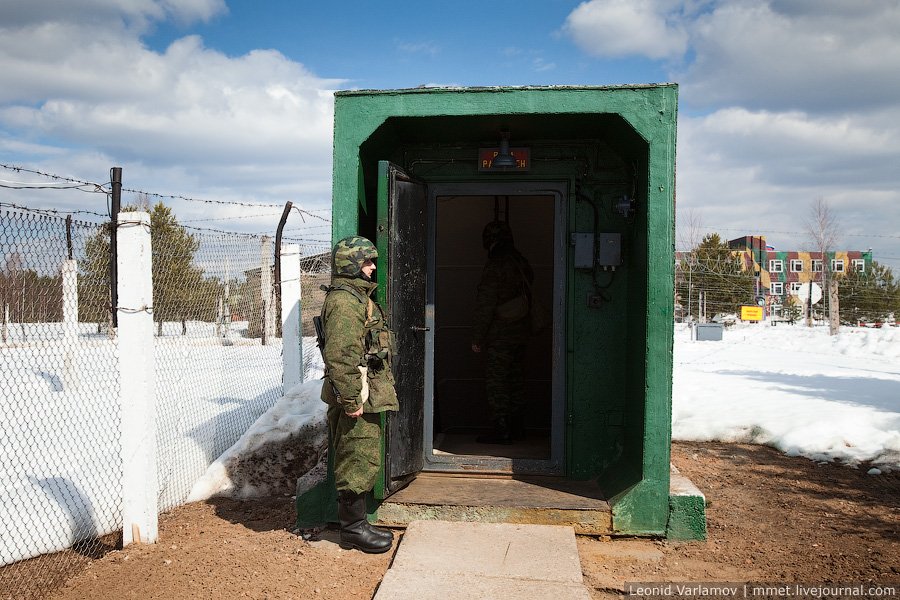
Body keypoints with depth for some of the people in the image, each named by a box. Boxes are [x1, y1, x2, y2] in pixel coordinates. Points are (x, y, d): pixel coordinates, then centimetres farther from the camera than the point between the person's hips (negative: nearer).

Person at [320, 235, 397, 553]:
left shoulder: (358, 297, 18)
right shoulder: (344, 301, -17)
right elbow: (340, 356, -24)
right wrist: (351, 399, -24)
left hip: (366, 396, 11)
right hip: (358, 396, -11)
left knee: (362, 463, 17)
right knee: (359, 464, -2)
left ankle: (356, 523, 27)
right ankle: (353, 529, 9)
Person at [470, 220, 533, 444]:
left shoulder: (494, 267, -16)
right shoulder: (522, 263, 7)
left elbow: (484, 306, -16)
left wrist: (477, 338, -11)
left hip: (499, 336, -8)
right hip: (521, 333, 8)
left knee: (496, 382, -1)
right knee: (515, 379, 15)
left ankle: (501, 429, 1)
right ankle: (515, 426, 23)